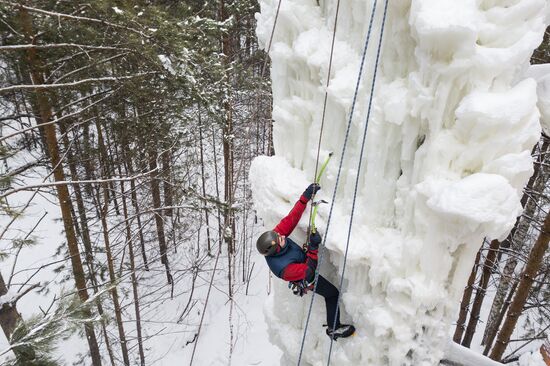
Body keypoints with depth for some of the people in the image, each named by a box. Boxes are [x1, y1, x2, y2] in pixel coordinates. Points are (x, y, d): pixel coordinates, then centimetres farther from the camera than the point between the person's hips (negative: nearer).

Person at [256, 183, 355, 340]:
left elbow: (291, 219, -30)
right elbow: (309, 271, -35)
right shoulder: (283, 268, -46)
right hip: (306, 279, -7)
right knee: (332, 294, 5)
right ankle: (333, 329, 23)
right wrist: (314, 247, -45)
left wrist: (305, 197, -37)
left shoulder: (275, 235, -30)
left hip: (303, 259, 7)